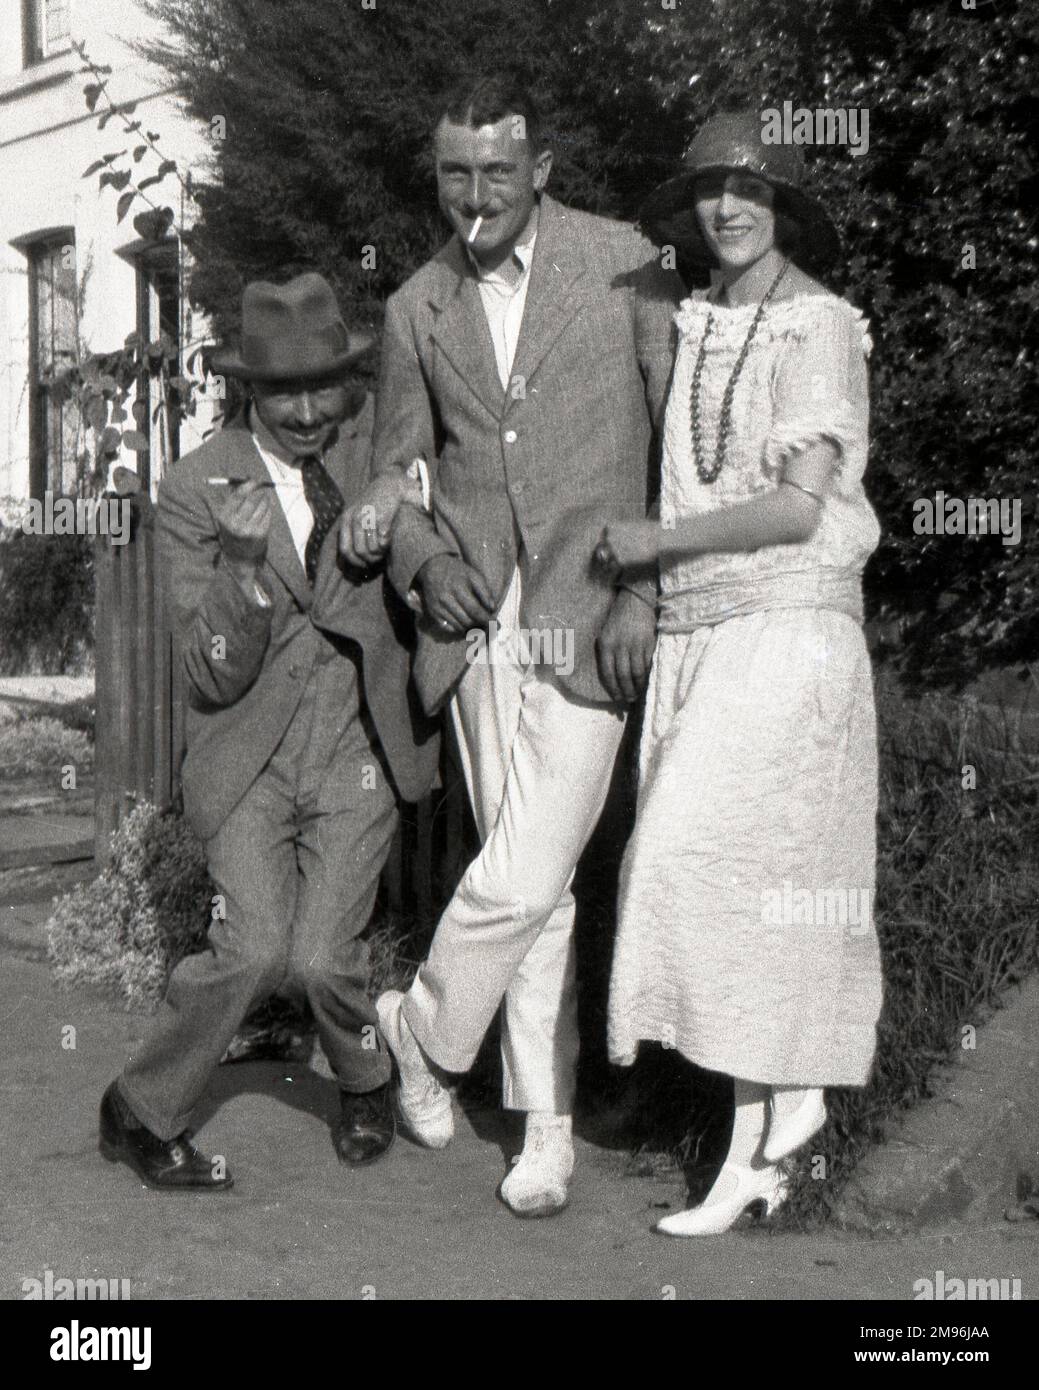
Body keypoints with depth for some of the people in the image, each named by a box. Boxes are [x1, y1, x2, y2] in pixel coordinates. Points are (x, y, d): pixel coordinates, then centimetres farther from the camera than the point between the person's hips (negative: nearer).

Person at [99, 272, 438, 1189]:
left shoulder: (380, 435, -2)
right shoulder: (196, 492, -7)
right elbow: (214, 675, -10)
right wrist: (244, 563, -26)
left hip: (358, 751, 1)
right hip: (249, 756, -1)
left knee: (324, 956, -10)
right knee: (255, 951, -14)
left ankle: (366, 1085, 25)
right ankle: (141, 1113, 11)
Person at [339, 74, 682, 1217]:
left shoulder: (626, 265, -1)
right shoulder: (416, 308, 10)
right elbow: (402, 464, 17)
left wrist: (645, 586, -8)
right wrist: (420, 552, -3)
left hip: (590, 619, -3)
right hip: (480, 621, 3)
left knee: (522, 876, -10)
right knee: (534, 884, 9)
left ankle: (421, 1025, 19)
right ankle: (547, 1130, 21)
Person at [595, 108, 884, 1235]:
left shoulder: (819, 329, -6)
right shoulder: (688, 327, 14)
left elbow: (798, 507, -14)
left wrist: (655, 542, -9)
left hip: (788, 628, -7)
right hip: (690, 633, 7)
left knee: (713, 862, -13)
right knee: (728, 879, 6)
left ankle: (755, 1136, -1)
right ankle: (775, 1118, 15)